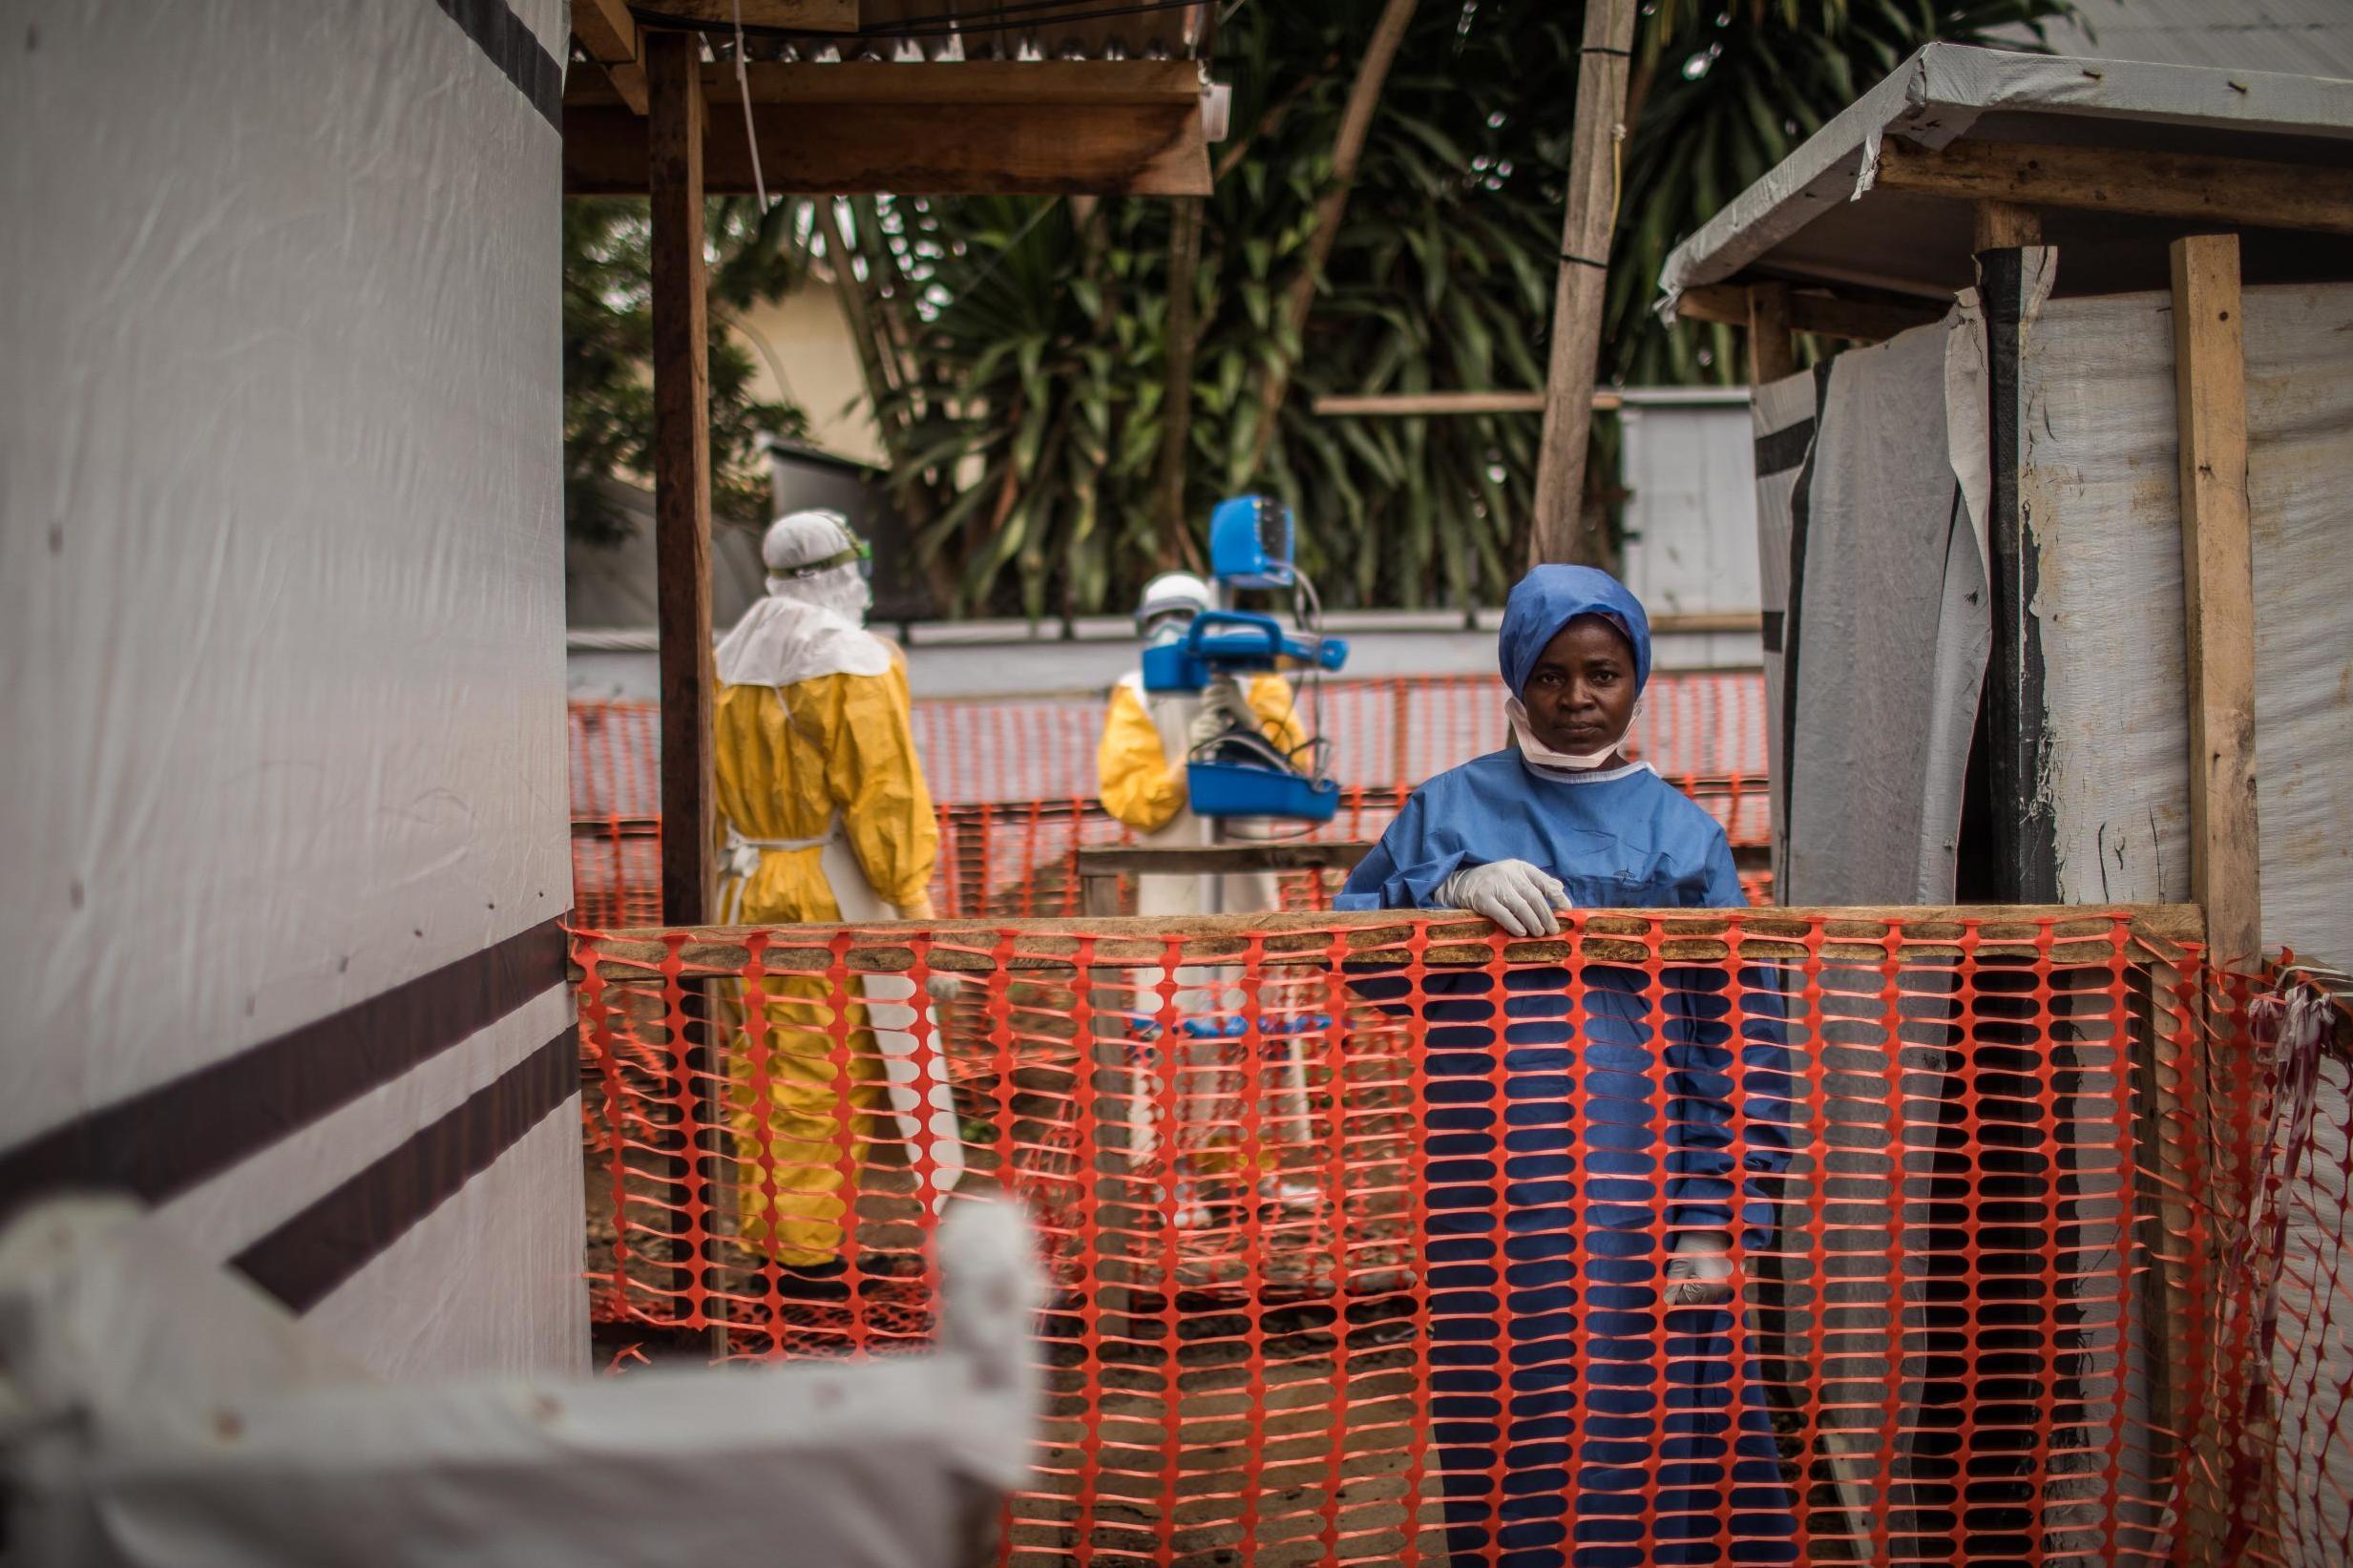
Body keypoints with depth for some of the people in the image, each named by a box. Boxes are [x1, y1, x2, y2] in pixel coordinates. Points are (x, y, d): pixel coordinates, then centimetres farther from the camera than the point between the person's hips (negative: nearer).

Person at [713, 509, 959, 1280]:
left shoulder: (732, 659, 11)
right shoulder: (853, 660, -12)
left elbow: (716, 781, 14)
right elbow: (883, 787, -16)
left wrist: (739, 864, 18)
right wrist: (911, 889, -12)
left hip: (752, 888, 7)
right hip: (835, 894, -7)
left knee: (760, 1064, 13)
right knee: (831, 1068, -2)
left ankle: (763, 1226, 21)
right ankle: (814, 1241, 0)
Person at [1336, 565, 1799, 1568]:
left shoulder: (1679, 832, 8)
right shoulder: (1452, 808, 11)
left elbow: (1738, 1031, 3)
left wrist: (1717, 1218, -6)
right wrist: (1450, 891, -12)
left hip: (1632, 1188, -1)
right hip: (1491, 1192, 1)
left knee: (1636, 1438, -2)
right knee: (1506, 1440, 2)